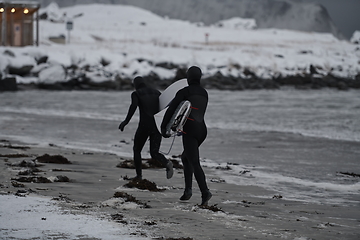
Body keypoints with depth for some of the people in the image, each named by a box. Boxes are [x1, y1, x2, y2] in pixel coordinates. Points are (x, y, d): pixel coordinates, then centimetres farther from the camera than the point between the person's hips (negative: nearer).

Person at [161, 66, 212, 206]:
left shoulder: (184, 92, -4)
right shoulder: (204, 93, 16)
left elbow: (171, 109, -5)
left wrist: (163, 127, 4)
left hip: (190, 129, -7)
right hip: (202, 130, 7)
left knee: (195, 163, -11)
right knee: (185, 157, 24)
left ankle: (205, 192, -26)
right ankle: (188, 189, 12)